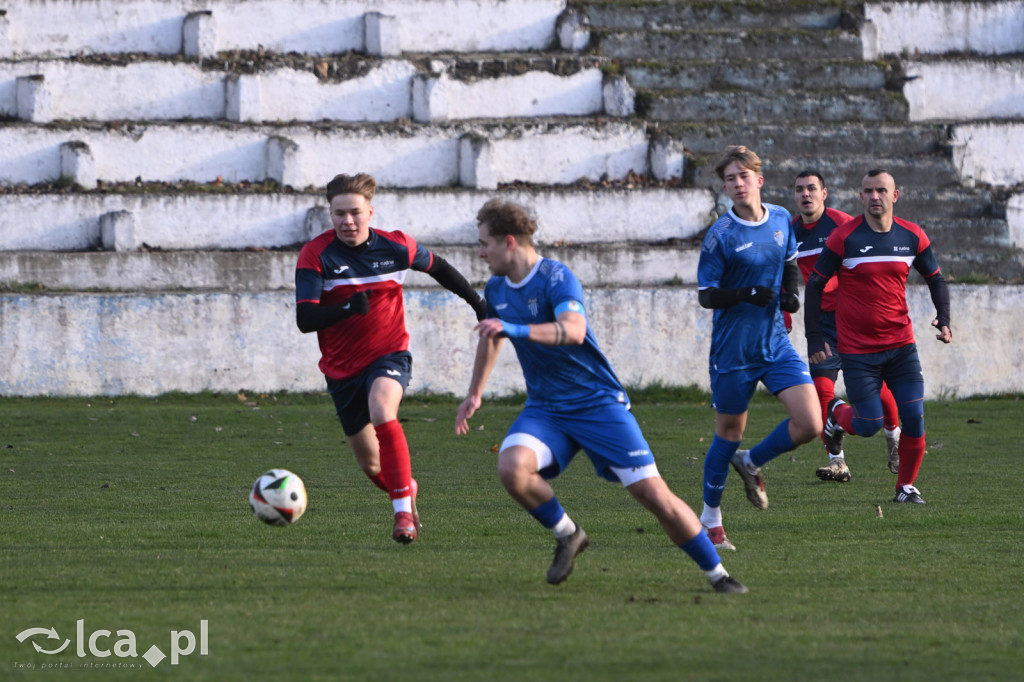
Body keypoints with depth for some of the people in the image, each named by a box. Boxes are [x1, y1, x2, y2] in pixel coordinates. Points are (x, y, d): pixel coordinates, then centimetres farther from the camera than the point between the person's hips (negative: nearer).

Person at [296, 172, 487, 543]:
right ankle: (405, 488, 46)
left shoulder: (396, 247, -8)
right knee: (372, 466, 10)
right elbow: (305, 319, -21)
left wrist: (478, 303, 18)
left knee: (381, 411, -35)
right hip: (341, 369, 2)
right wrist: (346, 308, -39)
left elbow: (438, 267, 14)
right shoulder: (316, 255, -13)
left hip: (389, 355, -2)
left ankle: (404, 512, -32)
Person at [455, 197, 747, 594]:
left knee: (653, 494, -11)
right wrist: (474, 394, 39)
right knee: (512, 466, -26)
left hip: (598, 402, -6)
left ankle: (717, 574, 3)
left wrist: (515, 328, -47)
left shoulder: (555, 278, -17)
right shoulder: (496, 290, 7)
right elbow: (491, 337, 29)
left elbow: (574, 330, -36)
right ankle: (566, 535, -1)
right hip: (544, 408, 6)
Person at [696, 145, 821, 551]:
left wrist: (791, 291, 0)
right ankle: (710, 521, 23)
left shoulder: (781, 220, 4)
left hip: (776, 345, 4)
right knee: (729, 434, 5)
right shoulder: (721, 236, -12)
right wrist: (748, 294, -25)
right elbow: (706, 296, -10)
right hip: (733, 349, -4)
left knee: (810, 425, -9)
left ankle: (752, 463, 19)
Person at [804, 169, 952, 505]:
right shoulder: (844, 237, -10)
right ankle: (837, 414, 29)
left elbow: (935, 279, 15)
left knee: (914, 419, -8)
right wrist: (814, 339, -9)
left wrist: (944, 319, -2)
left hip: (901, 345, 3)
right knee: (869, 425, -6)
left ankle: (906, 486, 10)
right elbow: (815, 284, -4)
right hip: (857, 348, -3)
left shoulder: (912, 236, 1)